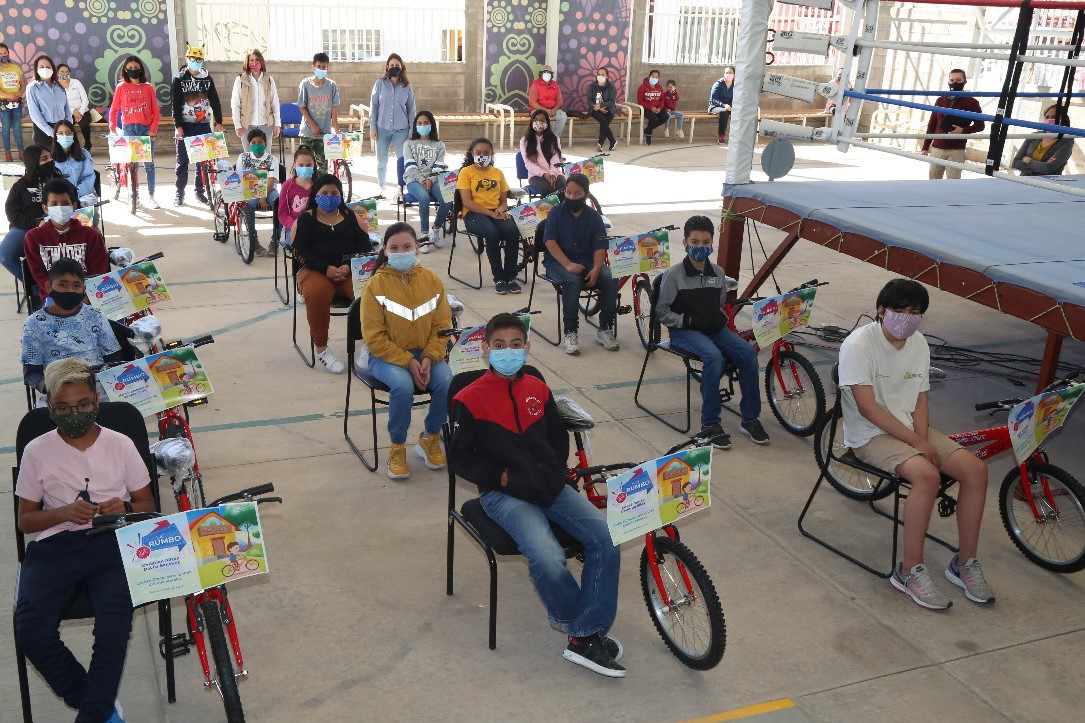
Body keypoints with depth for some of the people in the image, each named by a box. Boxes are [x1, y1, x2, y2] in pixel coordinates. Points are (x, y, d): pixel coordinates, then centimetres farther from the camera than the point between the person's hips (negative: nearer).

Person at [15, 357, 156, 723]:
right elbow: (25, 520, 9)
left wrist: (126, 507, -10)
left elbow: (148, 505, 14)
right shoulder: (37, 451, 5)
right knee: (31, 631, -24)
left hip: (112, 544, -1)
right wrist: (65, 513, -11)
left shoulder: (120, 444, 6)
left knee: (114, 628, -28)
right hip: (55, 545, 1)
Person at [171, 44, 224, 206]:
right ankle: (179, 193, 7)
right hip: (185, 126, -2)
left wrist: (218, 122, 1)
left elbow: (215, 101, 8)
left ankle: (200, 191, 13)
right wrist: (178, 126, -11)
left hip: (203, 125, 2)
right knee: (182, 160, 0)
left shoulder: (207, 78, 7)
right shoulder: (179, 79, 0)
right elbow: (175, 105, -4)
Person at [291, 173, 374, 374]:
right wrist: (326, 269, -16)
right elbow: (300, 251, 0)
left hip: (351, 271, 2)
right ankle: (321, 349, -21)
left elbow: (366, 246, 8)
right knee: (317, 293, -37)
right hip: (315, 271, -1)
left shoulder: (351, 217, 18)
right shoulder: (305, 219, 13)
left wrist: (349, 267, -12)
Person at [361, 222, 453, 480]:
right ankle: (397, 447, -8)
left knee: (447, 382, -25)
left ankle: (429, 438, 3)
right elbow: (374, 338, -10)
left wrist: (428, 359, -14)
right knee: (403, 385, -33)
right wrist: (408, 362, -19)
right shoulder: (375, 286, -9)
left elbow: (442, 327, 3)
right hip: (386, 355, -3)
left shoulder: (432, 281, 0)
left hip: (425, 353, 3)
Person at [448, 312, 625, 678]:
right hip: (504, 494, -5)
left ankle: (585, 636, -11)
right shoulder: (470, 398, -4)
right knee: (549, 558, -29)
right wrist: (502, 476, -10)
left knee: (607, 539, -16)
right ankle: (570, 615, 5)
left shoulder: (538, 389, 10)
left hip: (549, 485, 5)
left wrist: (555, 471, 6)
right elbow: (460, 457, -2)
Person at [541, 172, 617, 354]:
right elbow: (550, 241, -10)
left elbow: (600, 247, 0)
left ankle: (605, 329, -13)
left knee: (611, 279, -25)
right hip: (558, 262, -3)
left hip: (587, 261, 3)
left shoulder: (593, 216, 6)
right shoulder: (557, 212, 1)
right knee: (573, 280, -36)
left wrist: (596, 269, -19)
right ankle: (570, 332, -28)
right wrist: (568, 264, -23)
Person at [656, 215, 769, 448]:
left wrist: (721, 320, 3)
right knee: (714, 356, -35)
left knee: (748, 353, -21)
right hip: (684, 331, -5)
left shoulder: (718, 273, 11)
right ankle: (709, 424, -24)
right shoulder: (674, 275, -5)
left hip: (714, 329, 5)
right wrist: (688, 320, -15)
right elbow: (662, 312, -4)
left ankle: (750, 419, -8)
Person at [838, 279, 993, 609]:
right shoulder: (859, 344, -17)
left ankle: (965, 563, 2)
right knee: (927, 475, -32)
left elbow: (920, 399, 8)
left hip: (911, 429, 7)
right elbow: (868, 407, -21)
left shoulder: (919, 344, 4)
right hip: (871, 434, -7)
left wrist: (923, 440, -11)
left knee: (975, 469, -12)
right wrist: (917, 444, -21)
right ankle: (910, 572, -18)